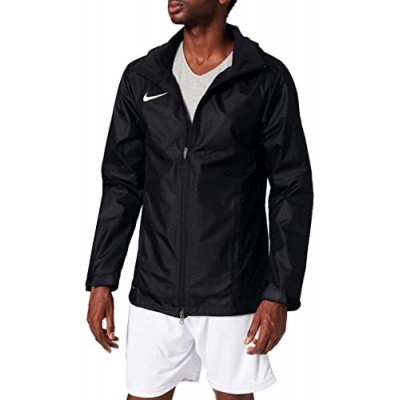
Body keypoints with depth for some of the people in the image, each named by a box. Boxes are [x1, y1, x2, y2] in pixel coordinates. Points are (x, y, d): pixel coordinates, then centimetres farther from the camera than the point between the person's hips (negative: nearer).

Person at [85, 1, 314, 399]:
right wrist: (102, 280, 3)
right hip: (154, 292, 3)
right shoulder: (141, 78, 3)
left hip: (232, 295, -2)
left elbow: (292, 191, -6)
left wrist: (281, 293, -9)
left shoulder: (267, 80, -7)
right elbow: (121, 185, 6)